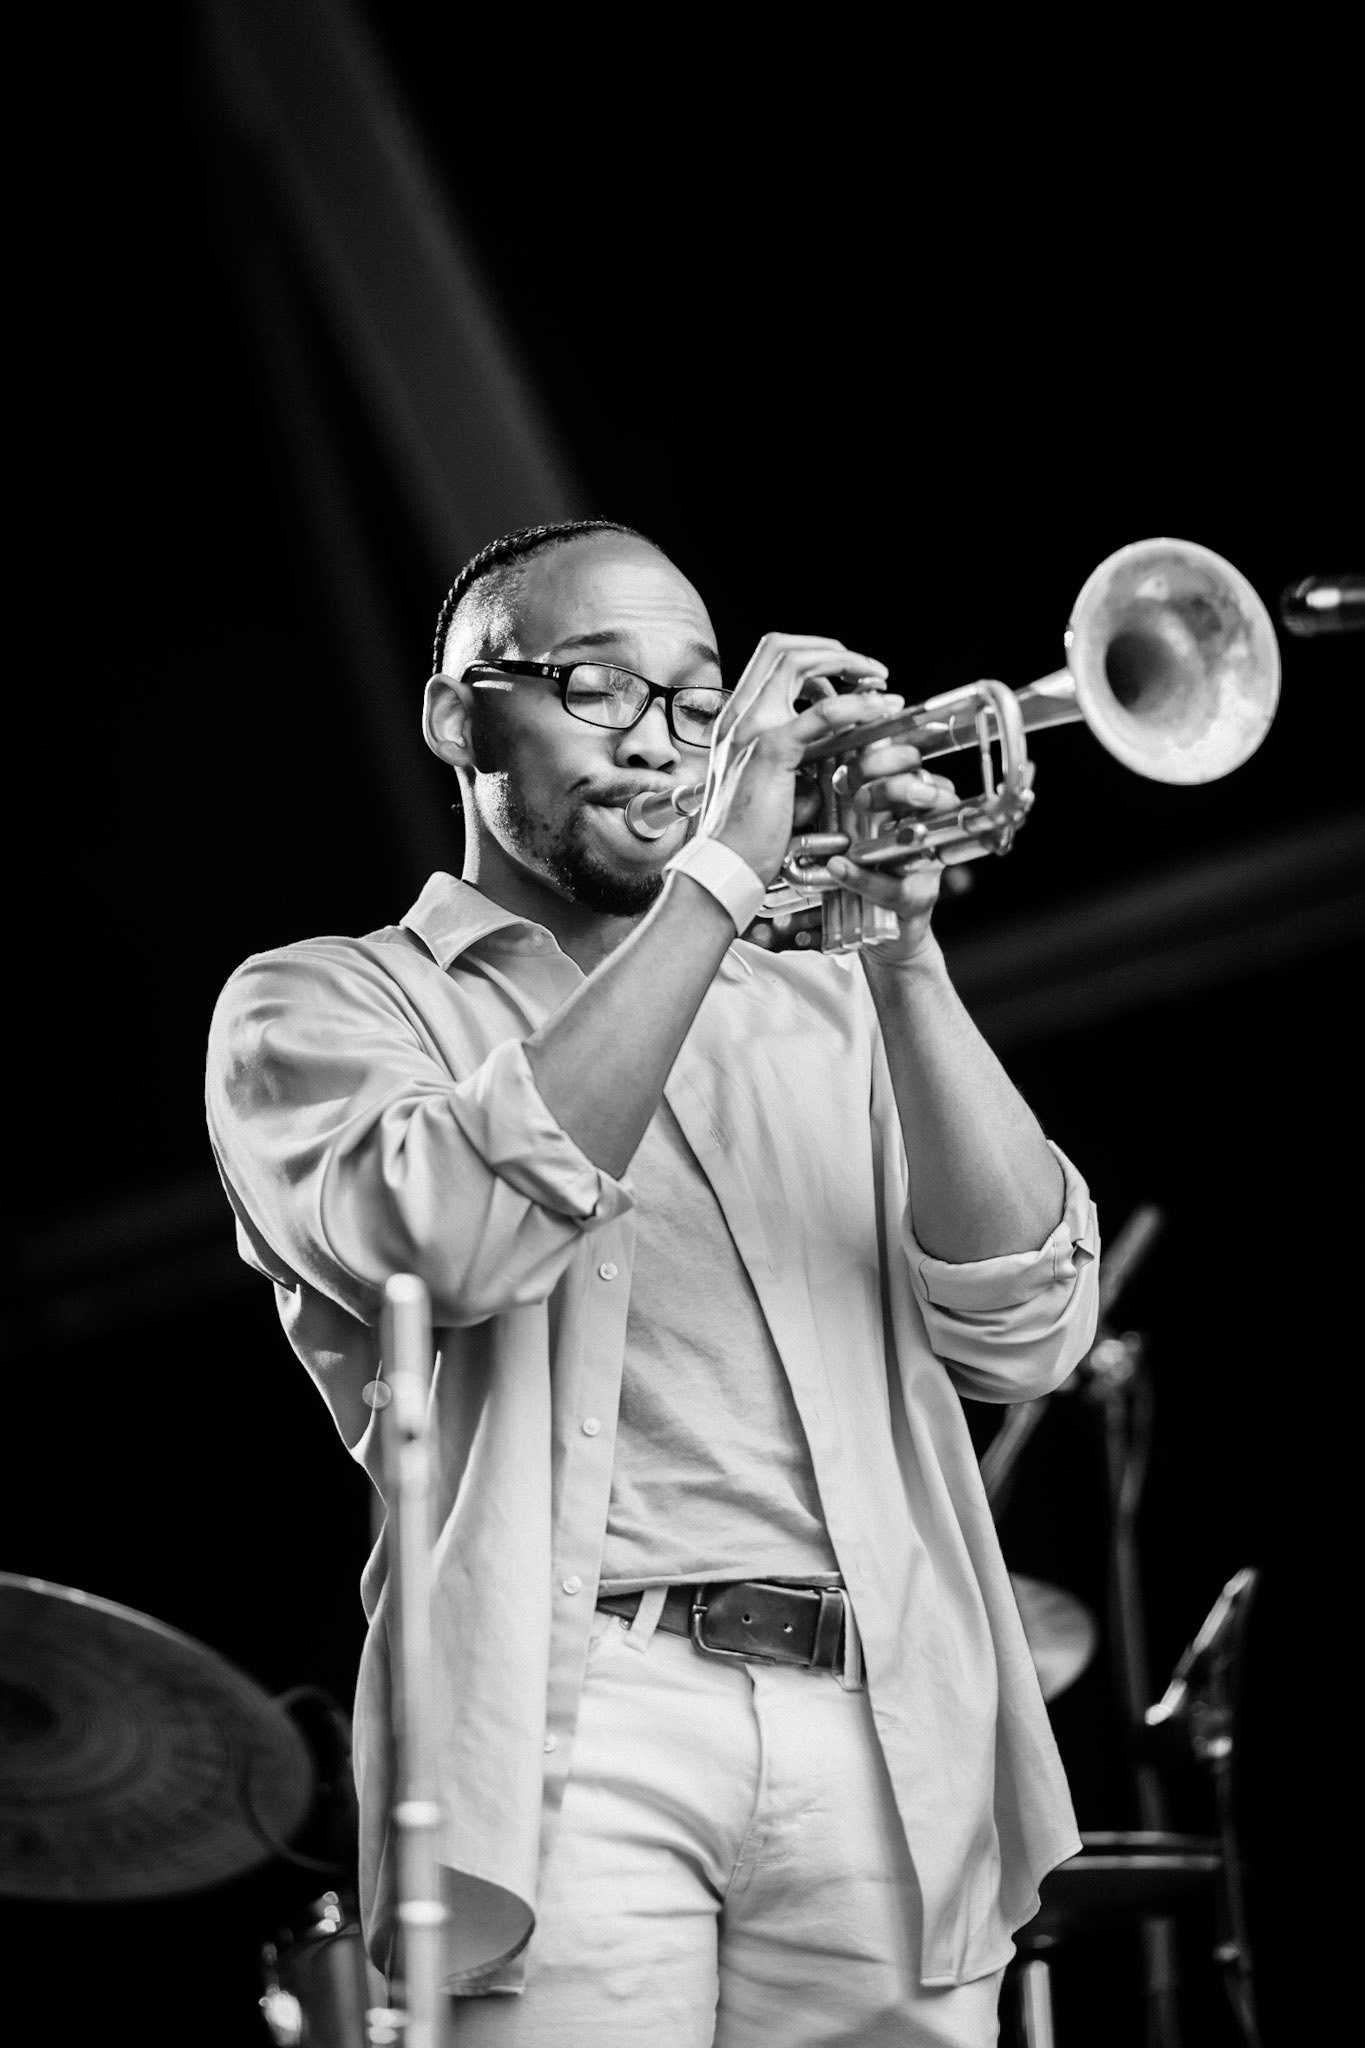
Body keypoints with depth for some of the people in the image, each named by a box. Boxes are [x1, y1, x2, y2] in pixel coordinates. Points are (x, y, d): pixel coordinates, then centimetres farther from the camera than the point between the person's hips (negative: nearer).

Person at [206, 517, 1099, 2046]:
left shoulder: (819, 1019, 21)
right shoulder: (327, 1004, 10)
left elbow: (1024, 1333, 7)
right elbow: (453, 1237, -12)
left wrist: (903, 956, -3)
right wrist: (720, 872, -11)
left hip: (885, 1746, 4)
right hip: (577, 1738, -4)